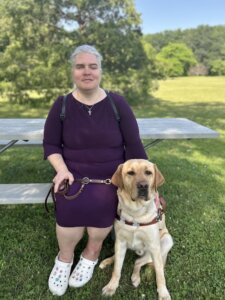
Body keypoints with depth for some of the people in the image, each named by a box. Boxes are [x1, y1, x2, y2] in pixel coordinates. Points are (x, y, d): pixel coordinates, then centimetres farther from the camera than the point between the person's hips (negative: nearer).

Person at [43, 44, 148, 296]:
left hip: (111, 177, 1)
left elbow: (134, 146, -3)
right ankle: (65, 257, 9)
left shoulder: (117, 104, -5)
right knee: (71, 207, -24)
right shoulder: (61, 105, -3)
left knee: (100, 203, -24)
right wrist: (62, 169, -14)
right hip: (75, 175, 0)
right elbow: (50, 145, 3)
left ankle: (92, 252, 9)